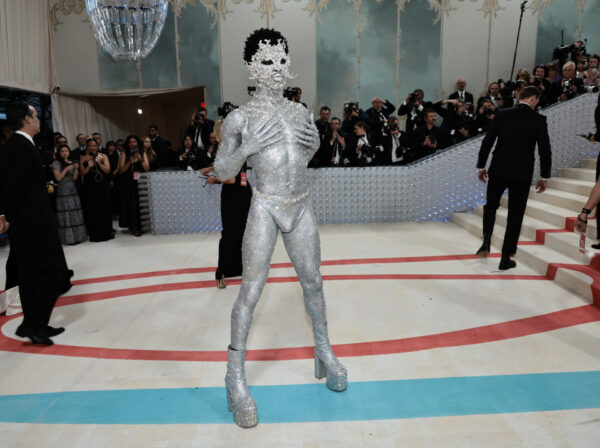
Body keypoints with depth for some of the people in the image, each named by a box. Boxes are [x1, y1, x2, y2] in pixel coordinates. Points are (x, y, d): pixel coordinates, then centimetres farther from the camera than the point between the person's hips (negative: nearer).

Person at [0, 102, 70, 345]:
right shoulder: (24, 147, -15)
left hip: (23, 220, 10)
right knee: (55, 270, -3)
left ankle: (36, 324, 20)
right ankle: (32, 324, -1)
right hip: (34, 221, -10)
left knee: (30, 274, 12)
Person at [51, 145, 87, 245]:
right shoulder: (56, 163, 0)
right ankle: (68, 238, -3)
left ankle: (77, 236, 8)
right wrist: (67, 168, -15)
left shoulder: (72, 162, 13)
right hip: (63, 191, -5)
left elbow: (75, 178, 6)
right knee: (66, 214, -6)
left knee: (76, 213, 3)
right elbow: (58, 178, -9)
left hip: (73, 190, 5)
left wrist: (76, 169, -10)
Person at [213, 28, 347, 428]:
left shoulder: (300, 112, 9)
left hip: (301, 207, 4)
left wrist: (316, 144, 2)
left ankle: (324, 351, 34)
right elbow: (222, 172, -3)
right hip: (265, 208, -4)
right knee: (251, 290, -2)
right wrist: (248, 147, -17)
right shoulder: (241, 118, -3)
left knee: (313, 281, 13)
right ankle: (236, 376, 13)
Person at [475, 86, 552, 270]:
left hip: (498, 170, 1)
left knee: (490, 206, 21)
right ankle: (506, 258, 10)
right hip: (523, 173, -1)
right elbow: (545, 151, -2)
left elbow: (487, 142, -1)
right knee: (515, 215, 6)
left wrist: (481, 166, 9)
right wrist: (544, 177, 8)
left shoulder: (502, 115, 0)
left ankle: (486, 240, 2)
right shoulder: (539, 120, -3)